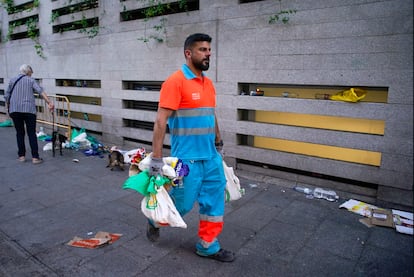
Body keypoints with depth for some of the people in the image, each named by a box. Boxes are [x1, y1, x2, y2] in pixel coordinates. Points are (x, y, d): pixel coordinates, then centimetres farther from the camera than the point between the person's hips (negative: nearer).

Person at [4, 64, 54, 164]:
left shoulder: (12, 80, 14)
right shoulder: (31, 80, 6)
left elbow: (6, 96, 11)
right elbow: (40, 91, -11)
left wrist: (9, 108, 22)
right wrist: (49, 102, -20)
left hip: (14, 110, 3)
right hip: (29, 110, -2)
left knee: (20, 133, 12)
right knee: (32, 133, -1)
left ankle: (21, 156, 15)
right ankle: (35, 157, -4)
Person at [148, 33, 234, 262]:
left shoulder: (208, 82, 11)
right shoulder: (175, 81, -13)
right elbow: (161, 120, -18)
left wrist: (219, 142, 25)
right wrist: (156, 158, -21)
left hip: (212, 157, 8)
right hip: (188, 158, -7)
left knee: (214, 201, 11)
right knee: (183, 203, 6)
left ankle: (208, 246, 28)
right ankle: (155, 219, 38)